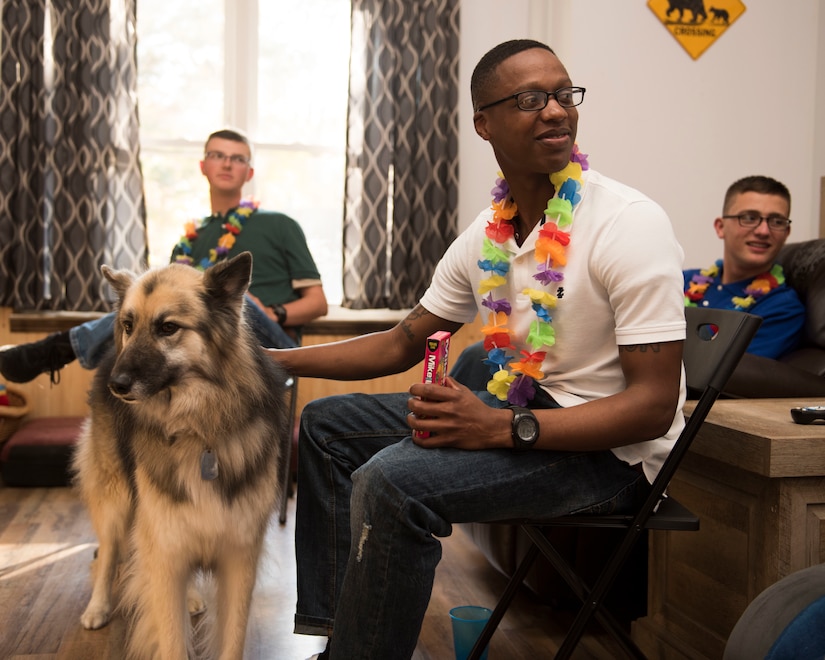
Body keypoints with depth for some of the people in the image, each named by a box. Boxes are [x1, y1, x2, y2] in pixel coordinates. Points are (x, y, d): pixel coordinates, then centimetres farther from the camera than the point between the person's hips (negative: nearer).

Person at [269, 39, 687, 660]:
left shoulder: (630, 224, -18)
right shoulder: (488, 231, 4)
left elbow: (655, 405, -22)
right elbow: (405, 342, 13)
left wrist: (504, 427, -33)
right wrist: (273, 360, 4)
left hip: (608, 447, -8)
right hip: (513, 407, 8)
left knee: (393, 482, -30)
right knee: (328, 423, 11)